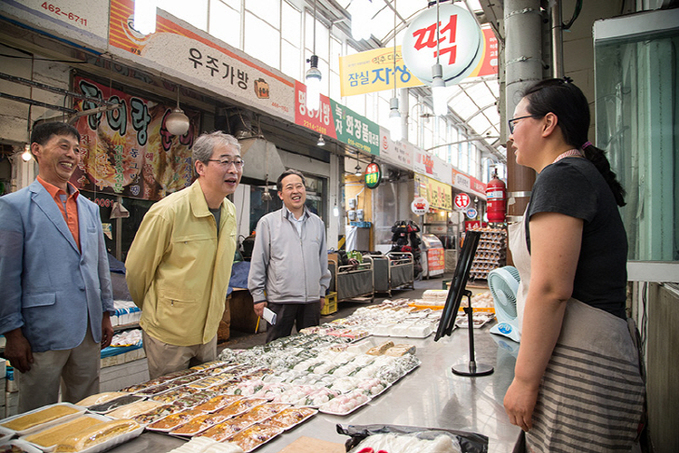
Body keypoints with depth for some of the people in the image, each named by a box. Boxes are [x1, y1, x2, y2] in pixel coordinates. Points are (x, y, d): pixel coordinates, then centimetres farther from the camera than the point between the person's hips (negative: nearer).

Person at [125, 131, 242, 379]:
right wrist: (155, 310, 6)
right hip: (169, 334, -6)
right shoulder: (167, 212, -22)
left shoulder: (230, 212, 0)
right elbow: (136, 270, -9)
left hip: (208, 332, 6)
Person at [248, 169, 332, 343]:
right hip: (280, 300, -3)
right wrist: (258, 297, -3)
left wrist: (322, 291, 16)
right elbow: (258, 263, -1)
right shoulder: (268, 222, -2)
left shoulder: (317, 223, 10)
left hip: (311, 300, 4)